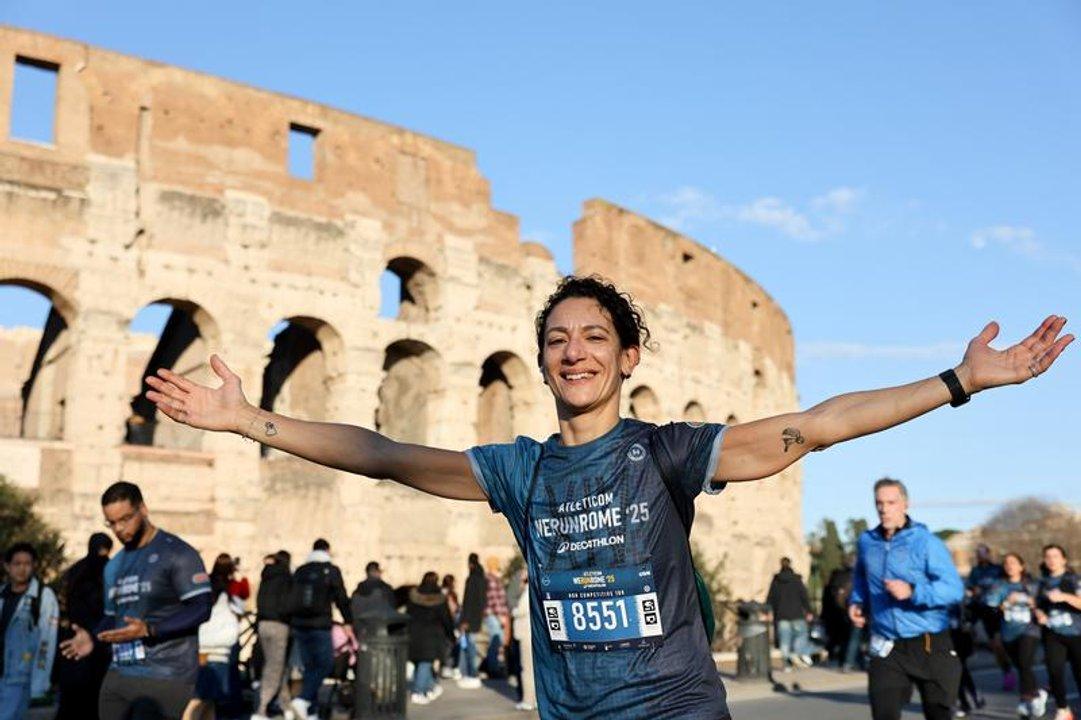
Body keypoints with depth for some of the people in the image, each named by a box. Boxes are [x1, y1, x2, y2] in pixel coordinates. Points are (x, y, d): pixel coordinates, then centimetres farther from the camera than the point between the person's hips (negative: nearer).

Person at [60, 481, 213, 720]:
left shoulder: (177, 553, -7)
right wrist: (93, 639, 5)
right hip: (118, 675, 8)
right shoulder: (113, 566, 20)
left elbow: (201, 609, -15)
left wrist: (148, 630, -25)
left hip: (165, 678, -7)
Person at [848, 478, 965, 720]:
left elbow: (954, 589, -19)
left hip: (930, 646, -3)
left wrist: (913, 591, -31)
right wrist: (857, 602, 9)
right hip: (887, 649, 3)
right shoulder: (866, 542, 5)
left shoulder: (926, 542, -11)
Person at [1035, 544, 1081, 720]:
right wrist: (1039, 614, 2)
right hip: (1053, 634, 3)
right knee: (1054, 670, -12)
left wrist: (1065, 597, -28)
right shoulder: (1043, 582, 11)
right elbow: (1039, 605, 23)